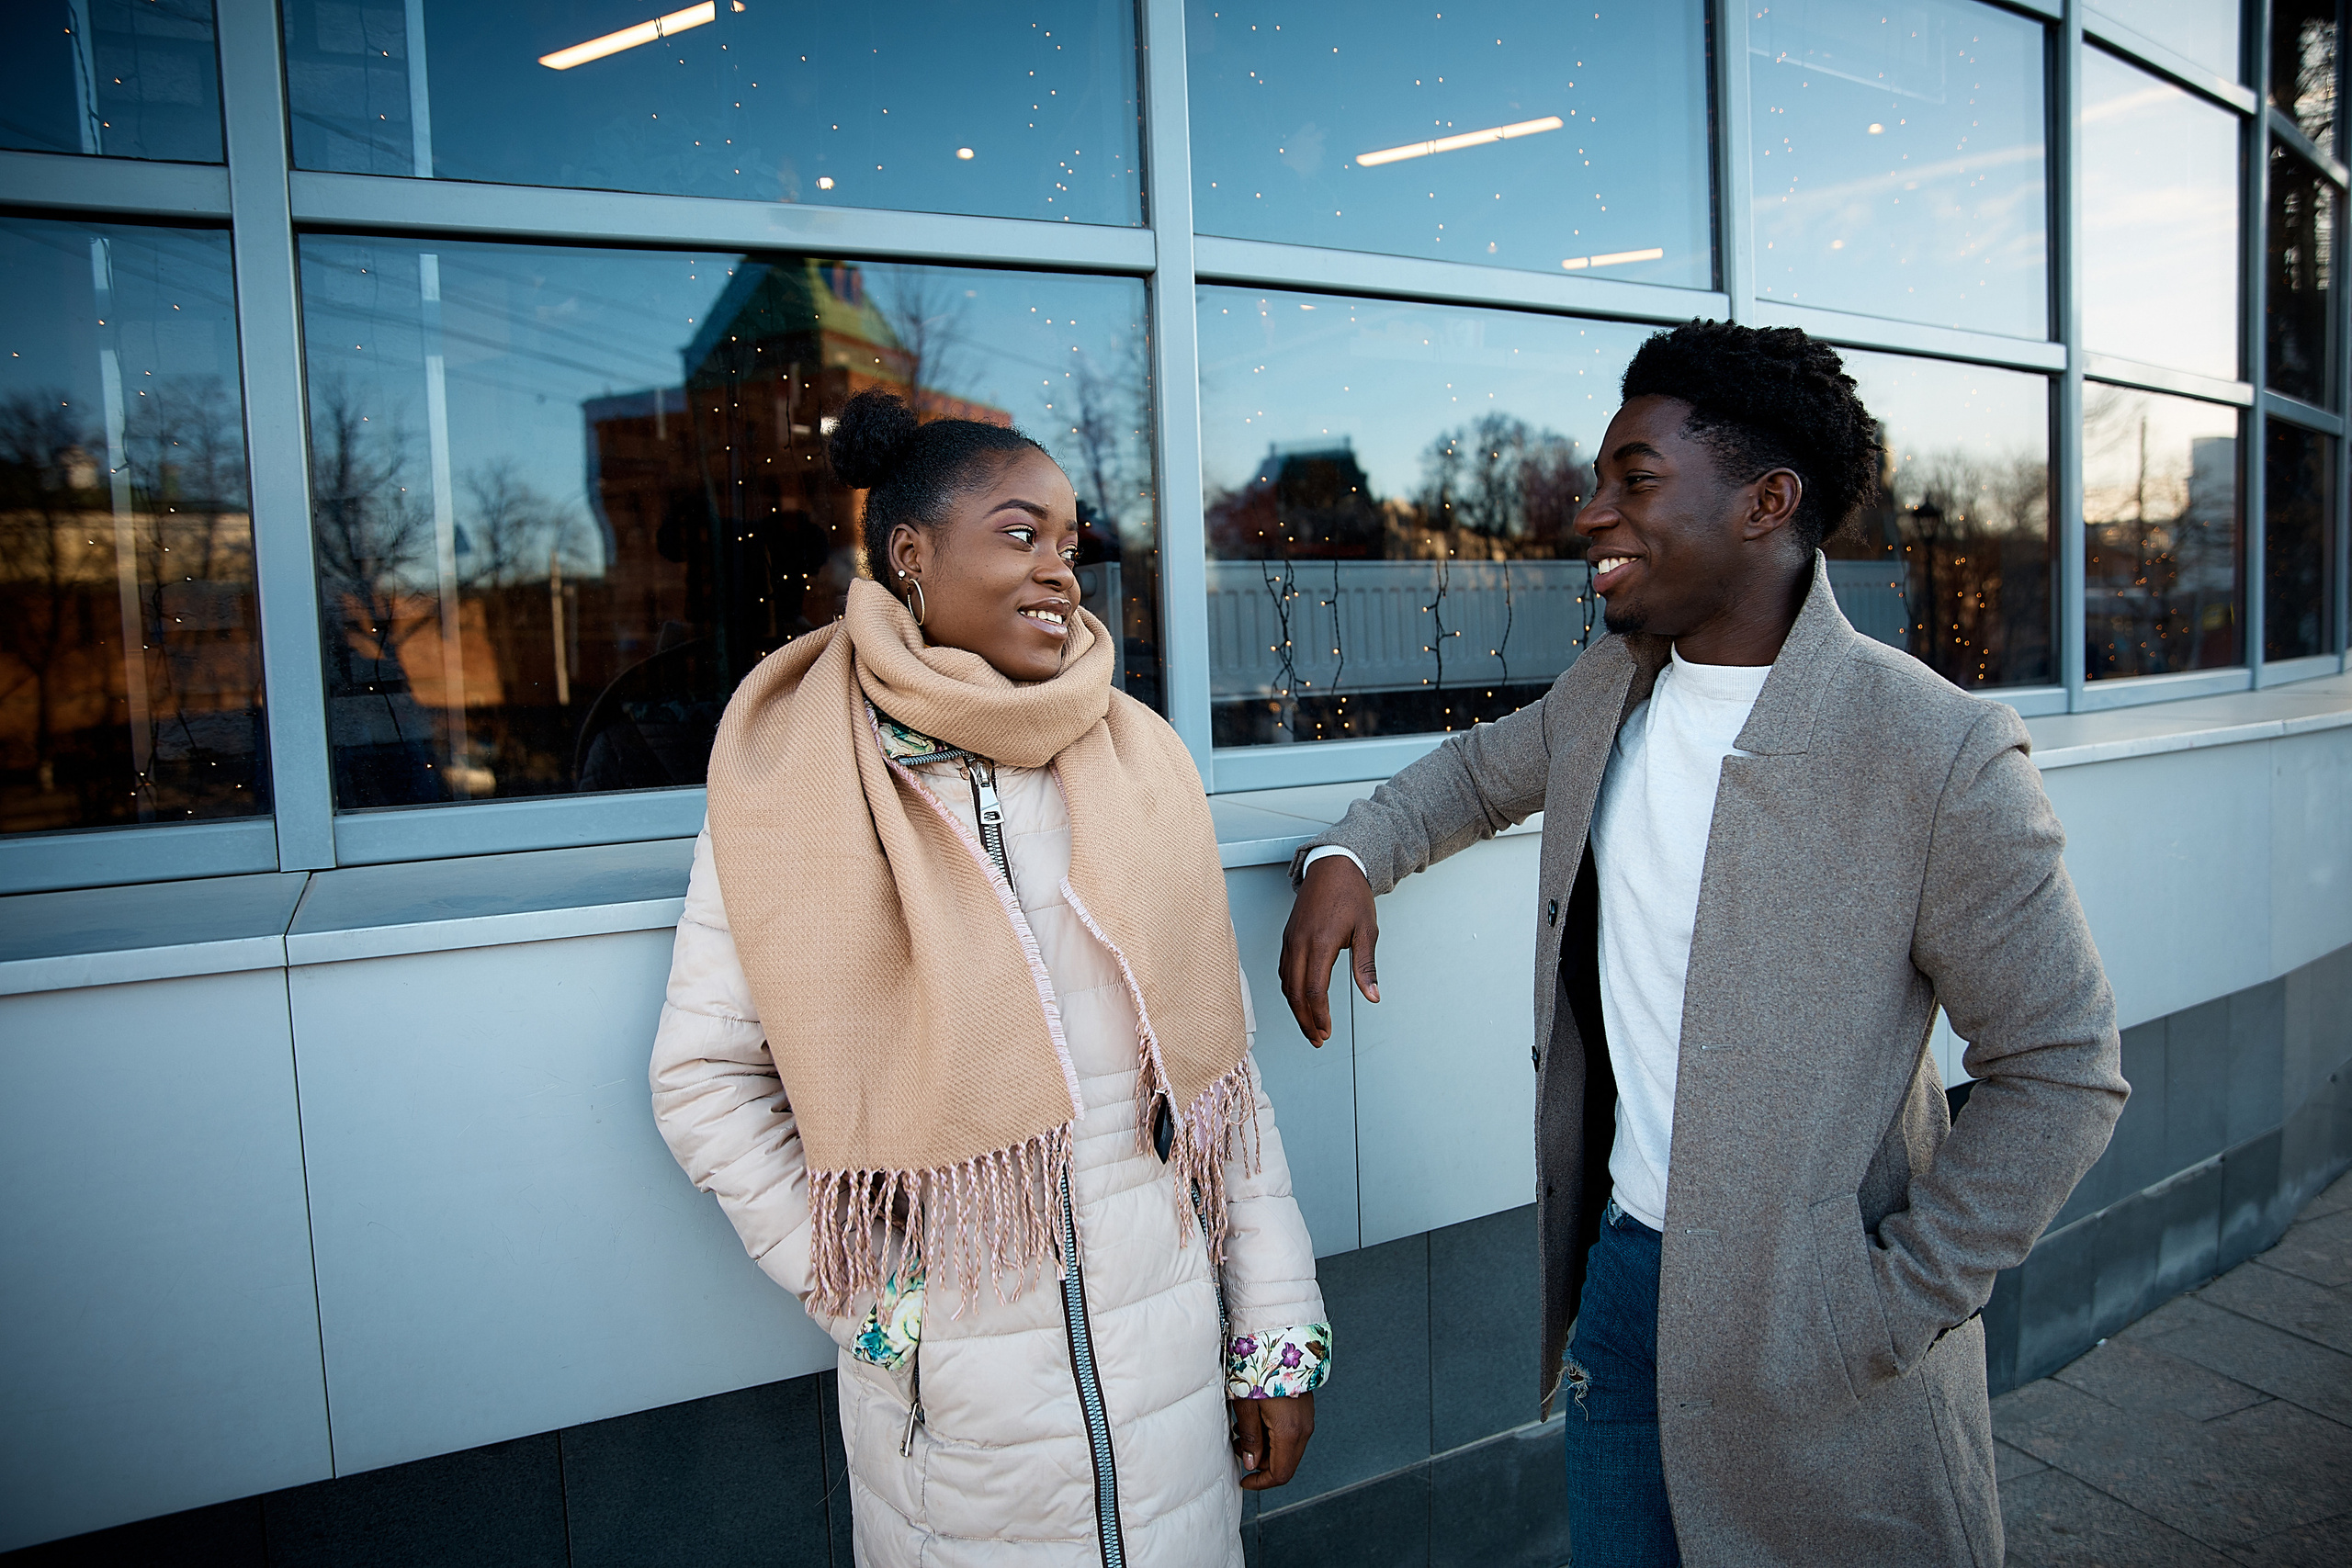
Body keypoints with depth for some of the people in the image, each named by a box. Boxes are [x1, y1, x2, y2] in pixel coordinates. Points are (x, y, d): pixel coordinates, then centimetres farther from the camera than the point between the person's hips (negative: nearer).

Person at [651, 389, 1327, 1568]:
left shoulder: (1142, 764, 0)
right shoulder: (793, 783, -7)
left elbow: (1219, 1059, 1)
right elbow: (704, 1076, -4)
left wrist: (1278, 1333, 2)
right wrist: (861, 1292, -9)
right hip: (951, 1377, -2)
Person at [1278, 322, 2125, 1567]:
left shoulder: (1938, 753, -19)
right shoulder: (1603, 692, 0)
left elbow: (2059, 1070, -13)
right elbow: (1481, 770, 21)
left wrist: (1896, 1309, -15)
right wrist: (1346, 857, 5)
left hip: (1811, 1327, -5)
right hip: (1620, 1266, 6)